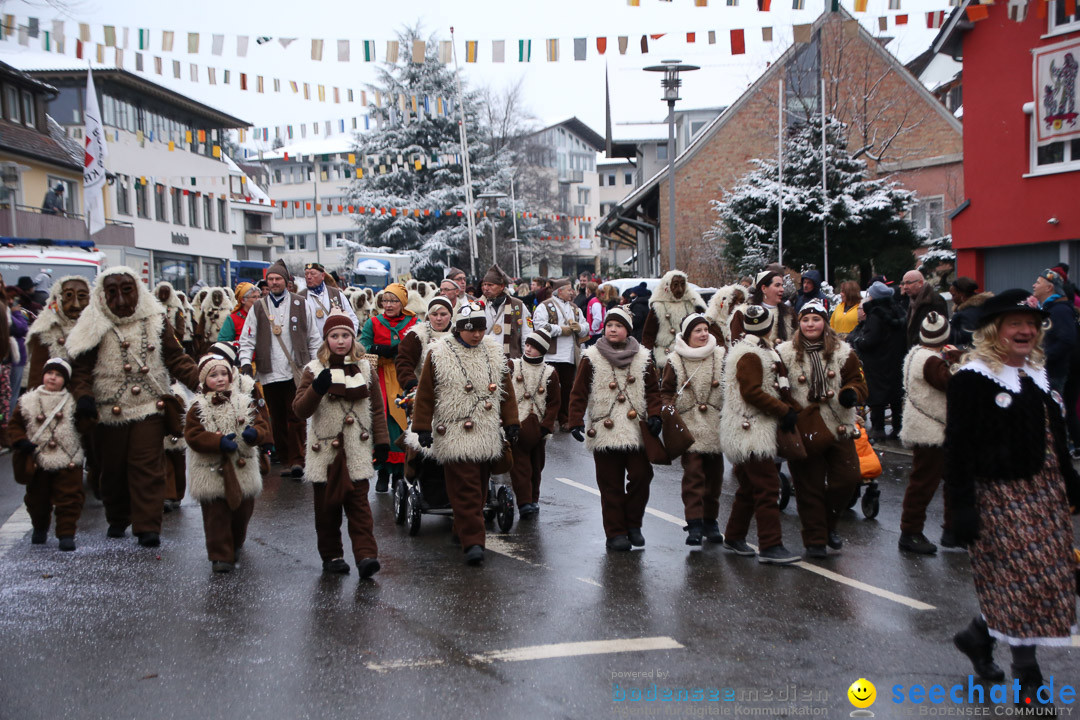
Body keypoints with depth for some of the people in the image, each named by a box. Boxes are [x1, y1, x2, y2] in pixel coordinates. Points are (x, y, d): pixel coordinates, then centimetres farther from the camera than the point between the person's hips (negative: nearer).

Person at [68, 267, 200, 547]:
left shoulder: (154, 319, 4)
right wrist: (83, 395, -22)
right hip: (109, 411, 0)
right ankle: (117, 519, 30)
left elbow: (176, 359, 6)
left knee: (148, 467, -6)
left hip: (150, 407, 0)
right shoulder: (95, 325, -2)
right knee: (112, 468, 10)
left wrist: (202, 381, -7)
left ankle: (148, 527, -2)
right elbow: (80, 367, -4)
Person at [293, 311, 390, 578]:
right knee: (327, 506, 5)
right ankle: (331, 556, 17)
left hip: (356, 449, 0)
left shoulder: (364, 368, 7)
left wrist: (381, 441, 5)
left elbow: (377, 408, 11)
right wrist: (316, 389, -23)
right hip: (325, 450, 0)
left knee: (358, 502, -7)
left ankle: (366, 555, -11)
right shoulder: (314, 370, 1)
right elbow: (301, 410, -7)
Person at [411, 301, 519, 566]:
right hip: (455, 437, -5)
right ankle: (473, 542, -9)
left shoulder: (495, 353, 10)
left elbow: (506, 391, 17)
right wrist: (422, 428, -2)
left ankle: (463, 530, 27)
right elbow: (425, 395, 0)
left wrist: (511, 423, 14)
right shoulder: (439, 355, -2)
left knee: (479, 487, 11)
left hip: (488, 435, 5)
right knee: (465, 490, -9)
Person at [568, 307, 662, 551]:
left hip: (637, 431, 2)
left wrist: (654, 415, -4)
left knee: (641, 476, -4)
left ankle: (633, 525, 16)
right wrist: (576, 421, -8)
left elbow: (653, 390, 11)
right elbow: (579, 392, 1)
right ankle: (615, 533, 10)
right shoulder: (591, 358, 2)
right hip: (604, 432, -2)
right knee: (611, 485, 2)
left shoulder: (642, 358, 8)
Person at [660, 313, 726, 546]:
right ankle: (694, 523, -9)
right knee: (693, 472, -11)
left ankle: (710, 520, 19)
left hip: (716, 424, 3)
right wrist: (669, 409, -7)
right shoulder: (675, 361, 1)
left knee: (714, 474, 7)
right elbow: (666, 391, 8)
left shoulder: (721, 356, 7)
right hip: (689, 425, -3)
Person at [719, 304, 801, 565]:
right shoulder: (750, 355, -15)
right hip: (751, 431, -11)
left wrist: (788, 408, 6)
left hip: (751, 432, 11)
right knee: (768, 487, -10)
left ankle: (734, 537, 26)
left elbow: (771, 387, 20)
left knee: (749, 488, 17)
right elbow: (751, 392, -22)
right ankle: (770, 546, -10)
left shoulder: (760, 351, 17)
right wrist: (785, 410, -18)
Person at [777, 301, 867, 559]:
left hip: (839, 428, 2)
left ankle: (828, 524, 26)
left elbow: (858, 382, 6)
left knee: (847, 478, 0)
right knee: (809, 486, 2)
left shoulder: (843, 352, 6)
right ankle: (815, 539, 15)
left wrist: (851, 393, -17)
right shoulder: (785, 353, 1)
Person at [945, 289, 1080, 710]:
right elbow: (958, 448, -15)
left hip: (1045, 494, 8)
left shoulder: (1038, 376, 14)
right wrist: (962, 506, -19)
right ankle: (1029, 680, 8)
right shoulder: (972, 379, -11)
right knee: (1022, 580, -4)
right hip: (1000, 496, -8)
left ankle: (978, 637, 28)